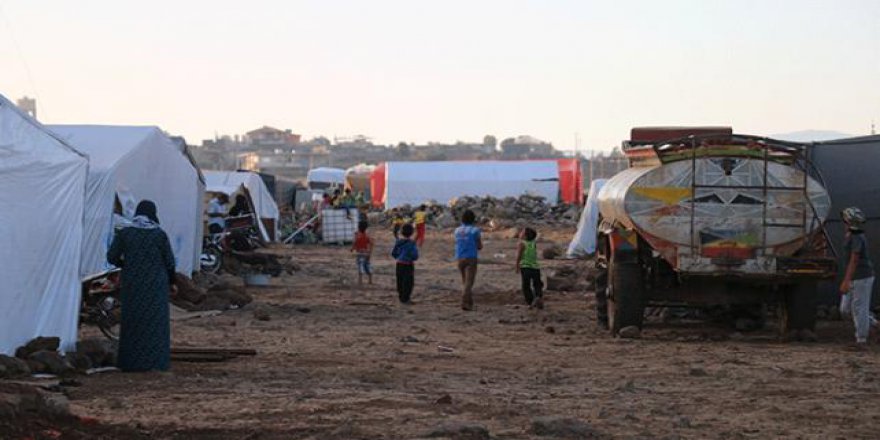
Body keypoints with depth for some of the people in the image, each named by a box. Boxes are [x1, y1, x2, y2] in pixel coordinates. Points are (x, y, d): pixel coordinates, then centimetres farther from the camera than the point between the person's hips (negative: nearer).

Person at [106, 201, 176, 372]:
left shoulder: (124, 233, -3)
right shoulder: (160, 234, -7)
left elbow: (112, 257, -2)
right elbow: (169, 261, -5)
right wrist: (171, 281, 11)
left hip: (132, 284, 2)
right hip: (156, 285, -2)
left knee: (132, 321, 11)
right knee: (155, 321, 5)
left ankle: (130, 361, 10)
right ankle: (155, 362, 2)